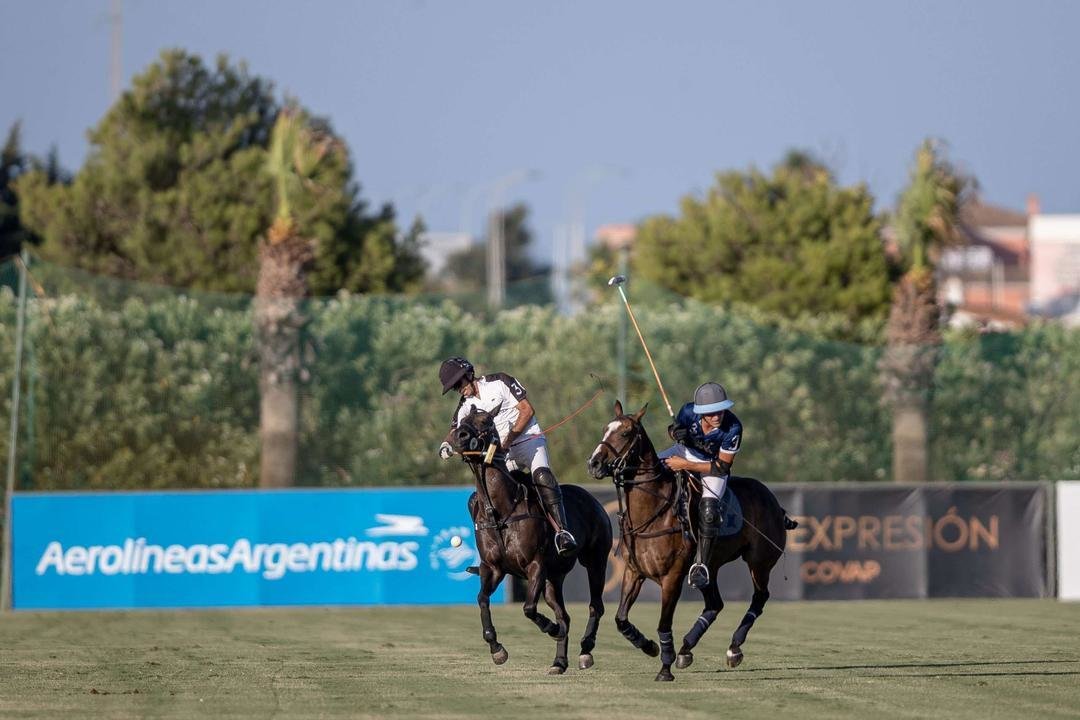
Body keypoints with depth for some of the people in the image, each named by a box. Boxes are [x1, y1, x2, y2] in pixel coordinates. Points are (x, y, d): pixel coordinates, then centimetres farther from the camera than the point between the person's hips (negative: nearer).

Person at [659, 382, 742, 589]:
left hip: (713, 466, -4)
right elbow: (673, 428, -1)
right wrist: (675, 433, -27)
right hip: (686, 452, 4)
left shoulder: (733, 428, -33)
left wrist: (686, 465, -29)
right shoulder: (689, 412, -26)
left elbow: (722, 467, -24)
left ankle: (700, 565, -13)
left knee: (709, 510, -25)